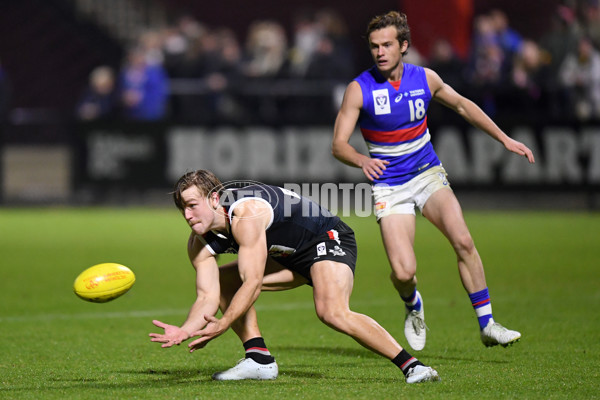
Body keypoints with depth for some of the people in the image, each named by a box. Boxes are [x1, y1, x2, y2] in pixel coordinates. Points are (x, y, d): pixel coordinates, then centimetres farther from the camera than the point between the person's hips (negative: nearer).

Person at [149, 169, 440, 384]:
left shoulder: (246, 214, -32)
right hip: (291, 255, 10)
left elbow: (253, 281, -34)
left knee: (332, 312, -33)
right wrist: (185, 330, -27)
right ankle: (259, 360, 1)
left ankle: (411, 365, -31)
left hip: (328, 238, -10)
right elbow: (207, 297, -10)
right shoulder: (200, 244, -6)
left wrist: (222, 325, -35)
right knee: (224, 280, 0)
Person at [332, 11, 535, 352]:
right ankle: (413, 305, 22)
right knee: (404, 272, -16)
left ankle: (487, 325, -10)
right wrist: (363, 161, -36)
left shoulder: (425, 79, -3)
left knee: (463, 241, -21)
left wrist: (505, 139, 15)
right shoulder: (359, 89, -12)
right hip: (389, 187, -2)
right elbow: (339, 144, -13)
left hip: (428, 174, 2)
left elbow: (461, 105, 16)